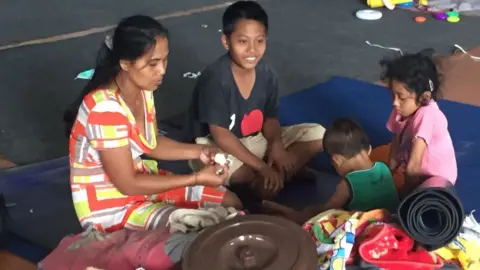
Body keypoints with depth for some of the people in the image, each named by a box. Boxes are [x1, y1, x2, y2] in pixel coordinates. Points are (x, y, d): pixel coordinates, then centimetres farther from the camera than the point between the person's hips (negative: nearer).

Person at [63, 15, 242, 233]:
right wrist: (197, 178, -23)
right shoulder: (105, 108, -32)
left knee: (230, 202, 6)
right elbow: (127, 184, -26)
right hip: (109, 205, -8)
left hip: (140, 178, 8)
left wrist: (197, 152, -7)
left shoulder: (143, 90, -5)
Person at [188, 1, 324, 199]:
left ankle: (263, 182, -17)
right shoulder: (215, 78, -25)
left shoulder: (266, 73, -7)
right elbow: (220, 134, -26)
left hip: (255, 141, 7)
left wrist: (276, 145, -20)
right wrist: (261, 166, -28)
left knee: (317, 134, -5)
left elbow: (270, 118, 2)